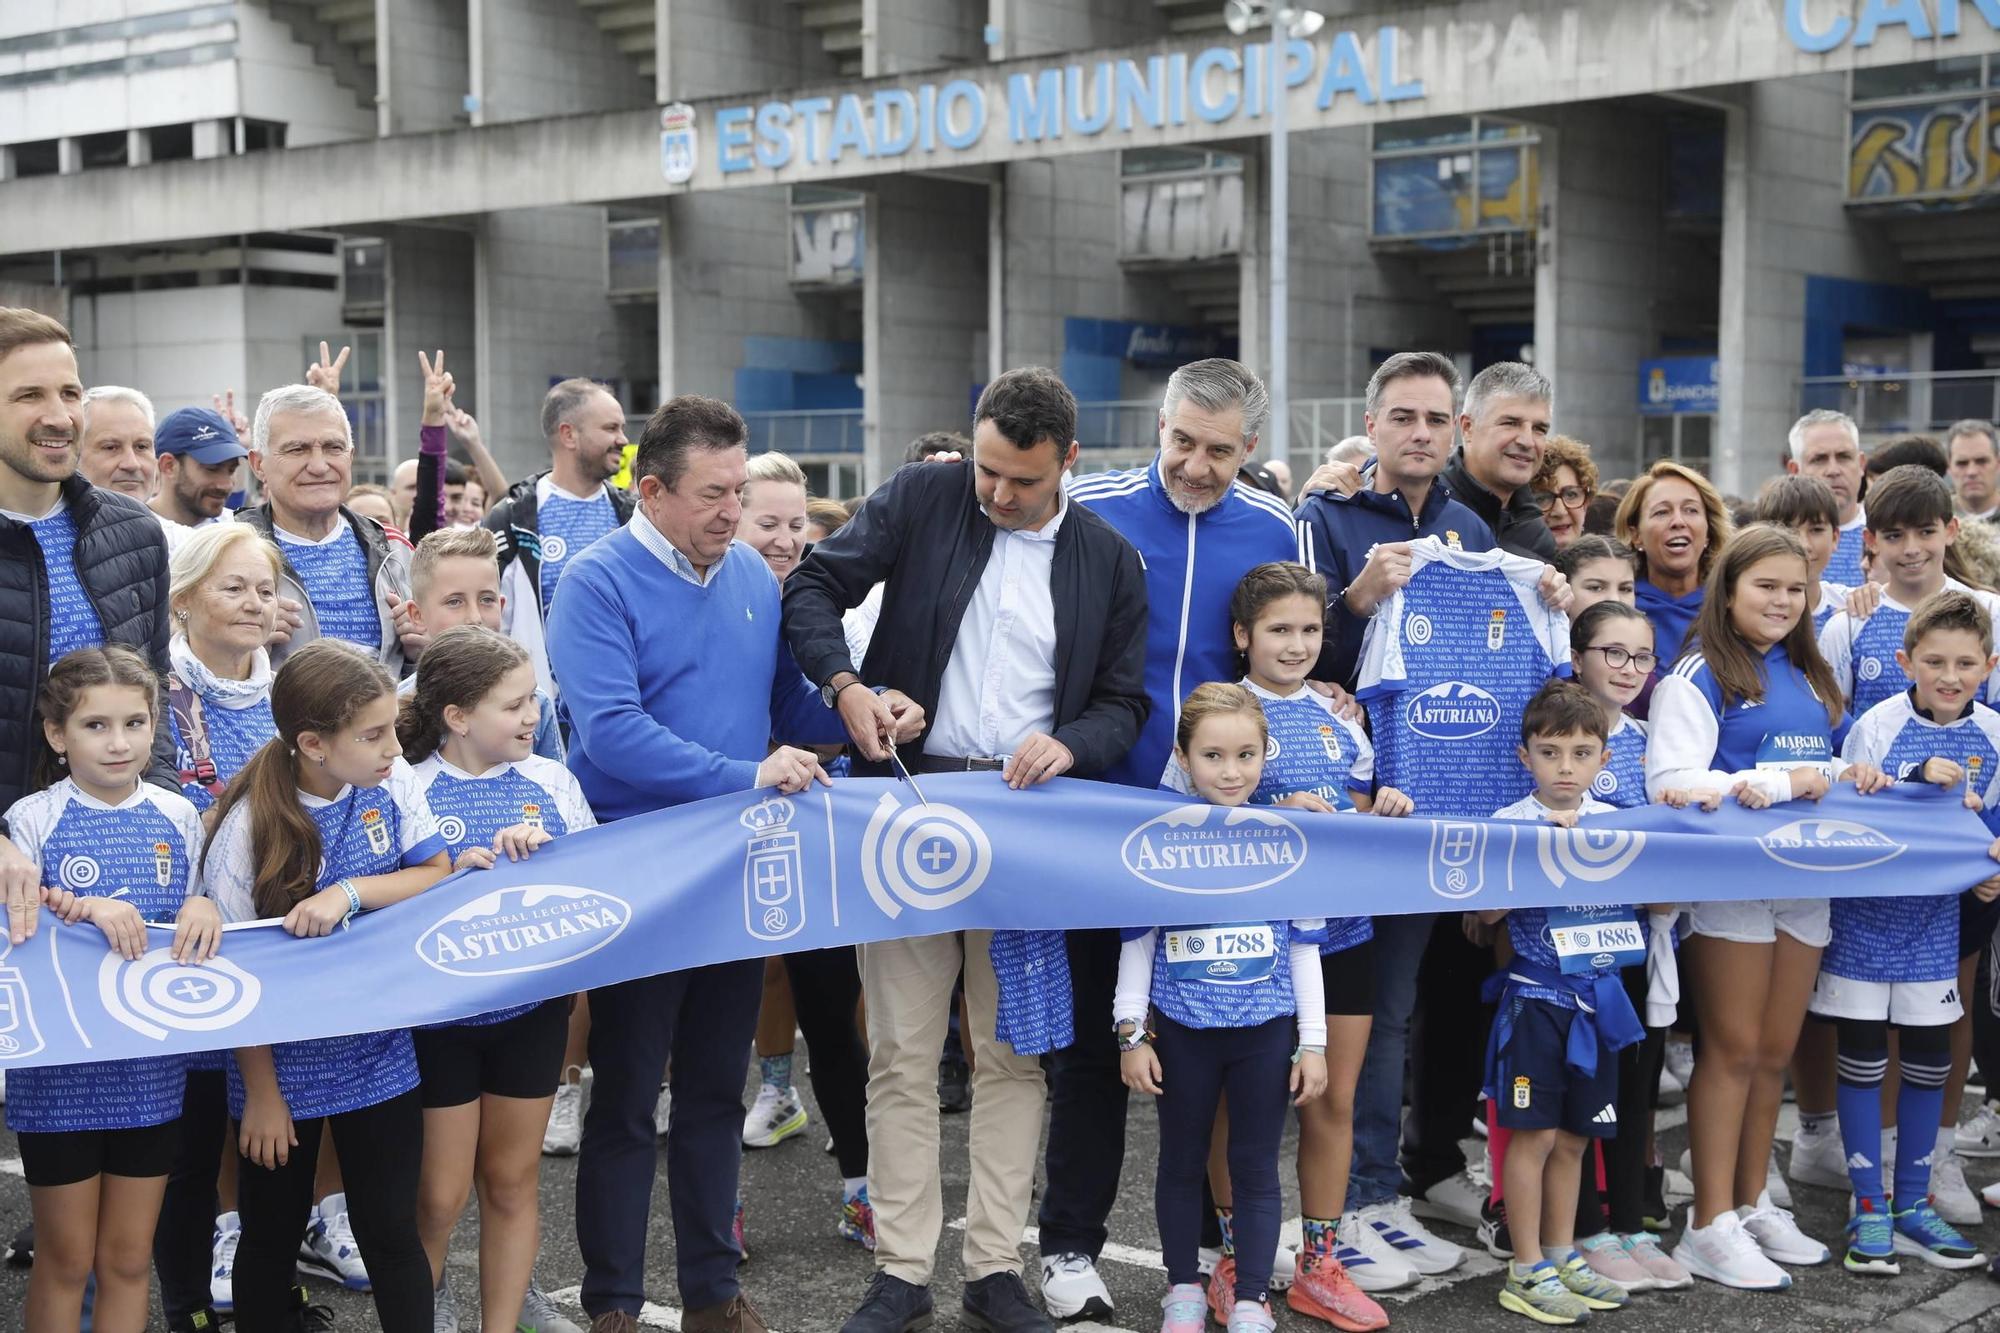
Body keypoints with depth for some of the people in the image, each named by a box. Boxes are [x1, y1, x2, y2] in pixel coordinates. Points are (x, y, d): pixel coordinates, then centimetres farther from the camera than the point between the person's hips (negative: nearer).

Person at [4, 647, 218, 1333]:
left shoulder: (177, 817, 3)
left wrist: (203, 910, -11)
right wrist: (83, 909, -27)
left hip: (149, 1068, 3)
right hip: (60, 1068, -3)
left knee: (128, 1260, 12)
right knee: (65, 1260, 9)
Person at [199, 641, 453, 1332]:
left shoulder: (391, 781, -8)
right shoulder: (250, 825, -18)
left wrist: (350, 891, -21)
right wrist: (261, 1092, -8)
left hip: (377, 1055, 3)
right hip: (284, 1064, -3)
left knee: (392, 1231, 8)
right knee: (271, 1239, 13)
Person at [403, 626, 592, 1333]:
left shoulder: (551, 780, 1)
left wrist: (546, 850, -16)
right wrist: (455, 878, -25)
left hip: (533, 1007, 3)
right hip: (440, 1014, -3)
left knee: (513, 1179, 12)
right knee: (440, 1195, 7)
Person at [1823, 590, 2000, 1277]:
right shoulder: (1877, 727, -14)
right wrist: (1919, 778, -27)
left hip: (1936, 918, 4)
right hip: (1865, 915, -4)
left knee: (1929, 1058, 10)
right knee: (1862, 1056, 2)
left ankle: (1912, 1205, 24)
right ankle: (1869, 1208, 13)